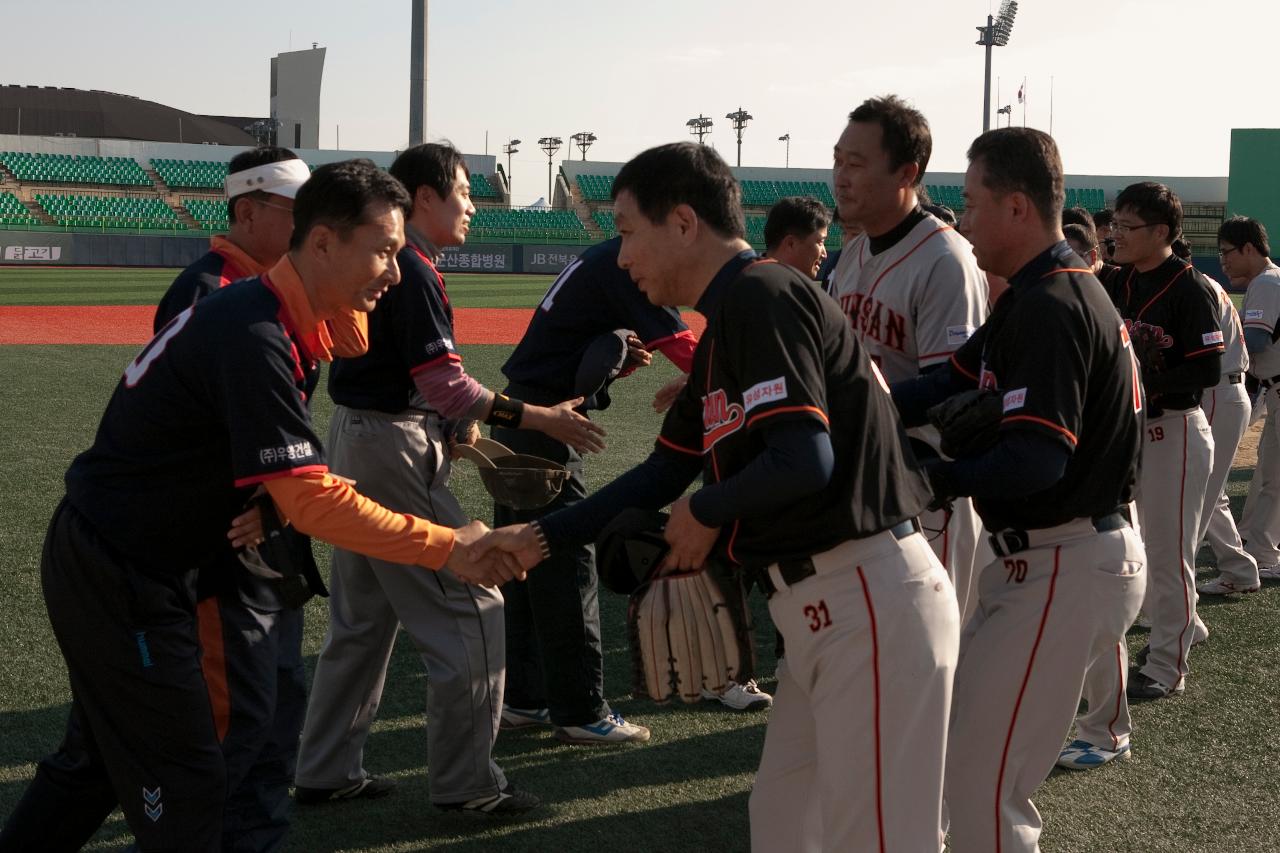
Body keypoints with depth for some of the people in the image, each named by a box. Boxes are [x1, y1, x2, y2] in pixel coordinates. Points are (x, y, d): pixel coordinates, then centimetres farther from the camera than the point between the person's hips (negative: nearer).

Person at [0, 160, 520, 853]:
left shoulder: (261, 309, 5)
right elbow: (313, 500, -31)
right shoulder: (255, 339, -27)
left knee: (99, 758, 23)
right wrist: (447, 549, -28)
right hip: (121, 579, -10)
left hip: (98, 556, 10)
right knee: (184, 785, -1)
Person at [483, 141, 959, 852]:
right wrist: (538, 539, 18)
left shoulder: (759, 294, -14)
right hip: (826, 608, 10)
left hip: (872, 604, -10)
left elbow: (804, 462, -24)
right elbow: (666, 470, 23)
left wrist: (706, 514, -6)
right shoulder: (727, 323, 17)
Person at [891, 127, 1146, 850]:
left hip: (1068, 567, -11)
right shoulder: (1058, 290, 14)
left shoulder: (1047, 308, -21)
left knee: (980, 781, -6)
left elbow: (1038, 458, -29)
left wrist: (930, 477, -19)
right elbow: (951, 385, 11)